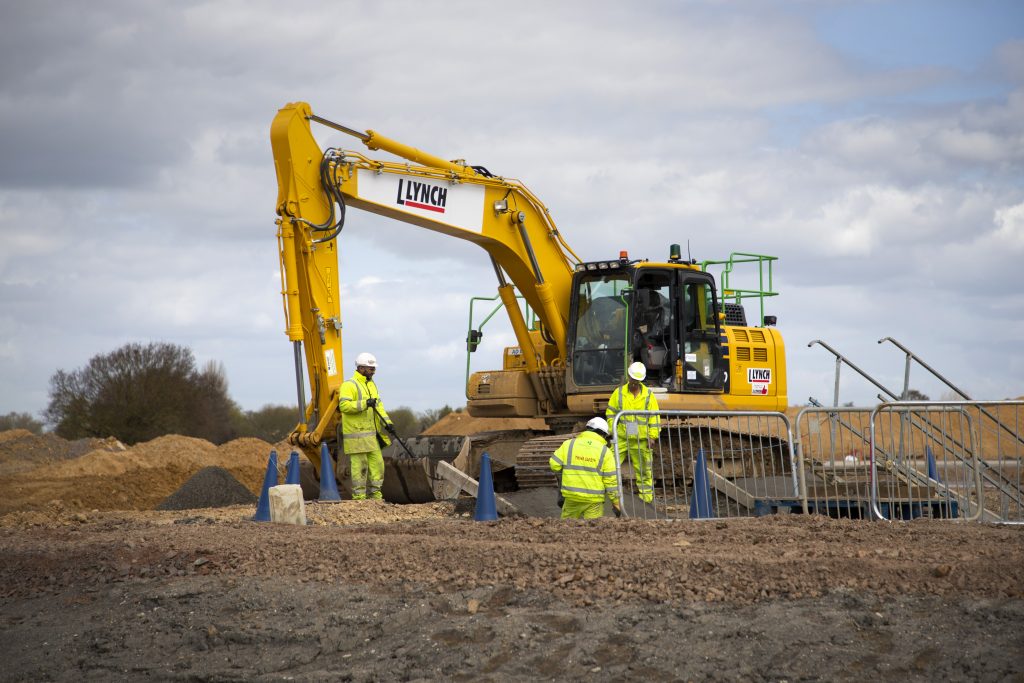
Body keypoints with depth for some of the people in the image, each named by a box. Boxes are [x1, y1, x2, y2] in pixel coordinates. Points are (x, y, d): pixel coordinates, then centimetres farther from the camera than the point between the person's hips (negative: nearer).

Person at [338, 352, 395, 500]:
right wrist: (364, 404, -29)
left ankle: (375, 495, 18)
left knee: (377, 463, 9)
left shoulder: (371, 385, 18)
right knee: (359, 466, -6)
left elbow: (378, 406, 19)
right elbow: (344, 405, -23)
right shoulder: (349, 385, -11)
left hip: (371, 434, 9)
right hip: (356, 435, -9)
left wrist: (387, 423, 6)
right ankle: (359, 497, 0)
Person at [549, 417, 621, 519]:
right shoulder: (605, 451, -2)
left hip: (571, 496, 1)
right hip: (594, 500, -1)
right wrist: (616, 502, 6)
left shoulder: (569, 444, 1)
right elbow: (611, 481, -2)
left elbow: (554, 464, 1)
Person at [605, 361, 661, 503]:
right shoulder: (619, 393, 3)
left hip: (641, 439, 0)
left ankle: (646, 496, 15)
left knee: (644, 468, 7)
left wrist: (652, 436, -4)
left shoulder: (648, 395, 1)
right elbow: (610, 413, 8)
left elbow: (654, 417, 2)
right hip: (622, 438, 0)